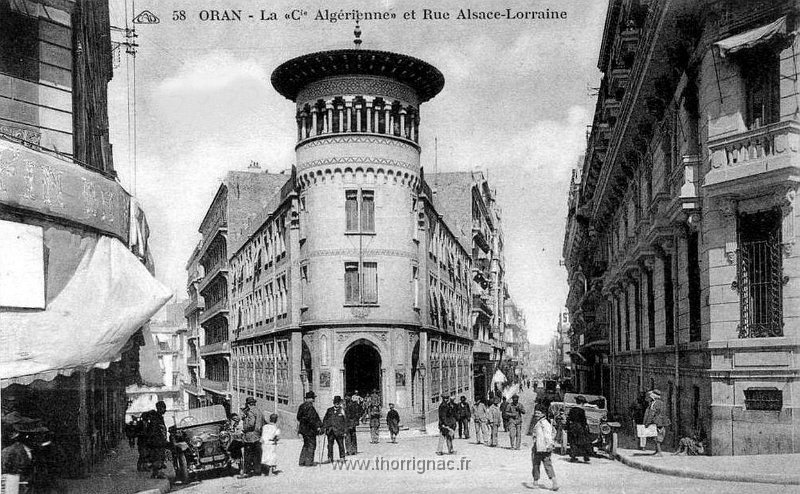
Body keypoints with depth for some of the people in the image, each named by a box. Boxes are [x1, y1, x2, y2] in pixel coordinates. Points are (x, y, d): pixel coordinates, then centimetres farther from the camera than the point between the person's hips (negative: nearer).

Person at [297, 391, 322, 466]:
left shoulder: (301, 406, 11)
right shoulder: (310, 407, -17)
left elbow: (299, 418, 17)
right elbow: (311, 419, -22)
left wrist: (299, 428, 24)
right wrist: (317, 427, -16)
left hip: (303, 428, 9)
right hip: (310, 429, -9)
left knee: (306, 445, 17)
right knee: (311, 445, -1)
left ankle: (302, 462, 18)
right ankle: (309, 462, 0)